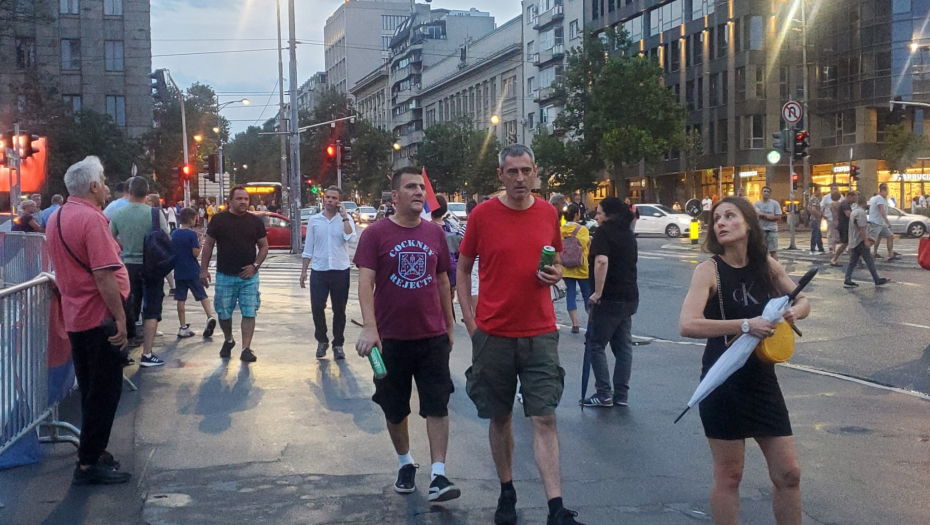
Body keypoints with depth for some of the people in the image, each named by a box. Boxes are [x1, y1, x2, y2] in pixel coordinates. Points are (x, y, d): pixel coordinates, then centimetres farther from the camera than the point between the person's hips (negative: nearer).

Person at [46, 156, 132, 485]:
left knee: (91, 390, 18)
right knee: (105, 391, -2)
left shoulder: (56, 218, 11)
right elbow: (104, 275, -24)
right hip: (99, 317, -9)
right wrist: (120, 317, -21)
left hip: (75, 317, 9)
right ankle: (89, 464, 1)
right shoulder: (91, 219, -18)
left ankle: (92, 451, 27)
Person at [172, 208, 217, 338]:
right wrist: (199, 241, -1)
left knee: (181, 299, 7)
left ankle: (183, 328, 8)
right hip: (193, 271, -4)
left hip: (179, 272, 4)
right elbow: (196, 253, -14)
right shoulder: (192, 234, -11)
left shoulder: (174, 234, 5)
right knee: (202, 296, 7)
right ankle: (210, 317, -10)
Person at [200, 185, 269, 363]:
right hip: (224, 275, 0)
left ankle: (246, 349, -2)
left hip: (248, 276, 1)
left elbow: (264, 246, 8)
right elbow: (208, 245, 3)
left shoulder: (255, 221, 3)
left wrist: (255, 266, -6)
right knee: (224, 313, 8)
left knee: (249, 313, -5)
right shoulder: (219, 220, -1)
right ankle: (228, 341, 32)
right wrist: (204, 269, -3)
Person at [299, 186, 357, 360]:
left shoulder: (345, 219, 1)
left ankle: (338, 344, 17)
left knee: (339, 310, 6)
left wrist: (344, 216, -16)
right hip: (319, 271, 1)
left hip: (340, 271, -1)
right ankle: (322, 341, 19)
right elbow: (308, 247, 8)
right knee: (317, 307, -1)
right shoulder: (314, 220, 5)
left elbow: (350, 238, -18)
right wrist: (304, 270, 5)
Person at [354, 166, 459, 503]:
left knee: (437, 405, -4)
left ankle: (438, 476, -2)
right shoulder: (376, 234, -5)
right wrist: (369, 326, -23)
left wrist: (450, 324, 15)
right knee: (394, 409, 12)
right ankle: (405, 463, 33)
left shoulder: (435, 233, 5)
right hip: (391, 338, -2)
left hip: (432, 336, 2)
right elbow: (365, 281, -12)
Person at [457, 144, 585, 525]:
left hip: (539, 334, 1)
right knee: (500, 418, 10)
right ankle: (506, 492, 28)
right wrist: (470, 322, -2)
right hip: (493, 334, -1)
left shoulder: (548, 214, 4)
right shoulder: (482, 215, -3)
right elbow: (462, 270, 5)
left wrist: (555, 273, -5)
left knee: (544, 419, -4)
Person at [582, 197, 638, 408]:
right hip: (629, 296, 8)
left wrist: (598, 292, -22)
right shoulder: (628, 234, 15)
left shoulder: (604, 231, -10)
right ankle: (621, 395, 12)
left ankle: (604, 393, -3)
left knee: (596, 344, 0)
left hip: (609, 298, -8)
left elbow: (601, 261, -24)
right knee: (623, 346, 10)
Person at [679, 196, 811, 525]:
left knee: (788, 473, 10)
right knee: (729, 476, 5)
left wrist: (794, 311, -8)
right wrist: (745, 325, -30)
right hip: (724, 383, -5)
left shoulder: (766, 264, 2)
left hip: (763, 379, 5)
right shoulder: (709, 270, -13)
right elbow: (687, 325, -26)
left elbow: (802, 302, 16)